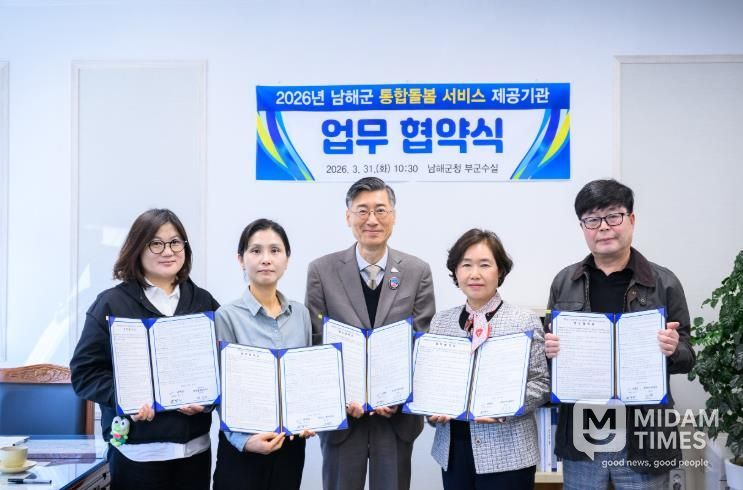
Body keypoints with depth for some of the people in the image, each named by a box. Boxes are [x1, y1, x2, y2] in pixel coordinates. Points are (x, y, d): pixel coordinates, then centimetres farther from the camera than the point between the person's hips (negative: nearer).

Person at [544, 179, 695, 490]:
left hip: (642, 437, -2)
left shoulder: (664, 283, -3)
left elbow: (686, 357, 3)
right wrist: (551, 349, -10)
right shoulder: (564, 282, 3)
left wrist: (672, 351, -19)